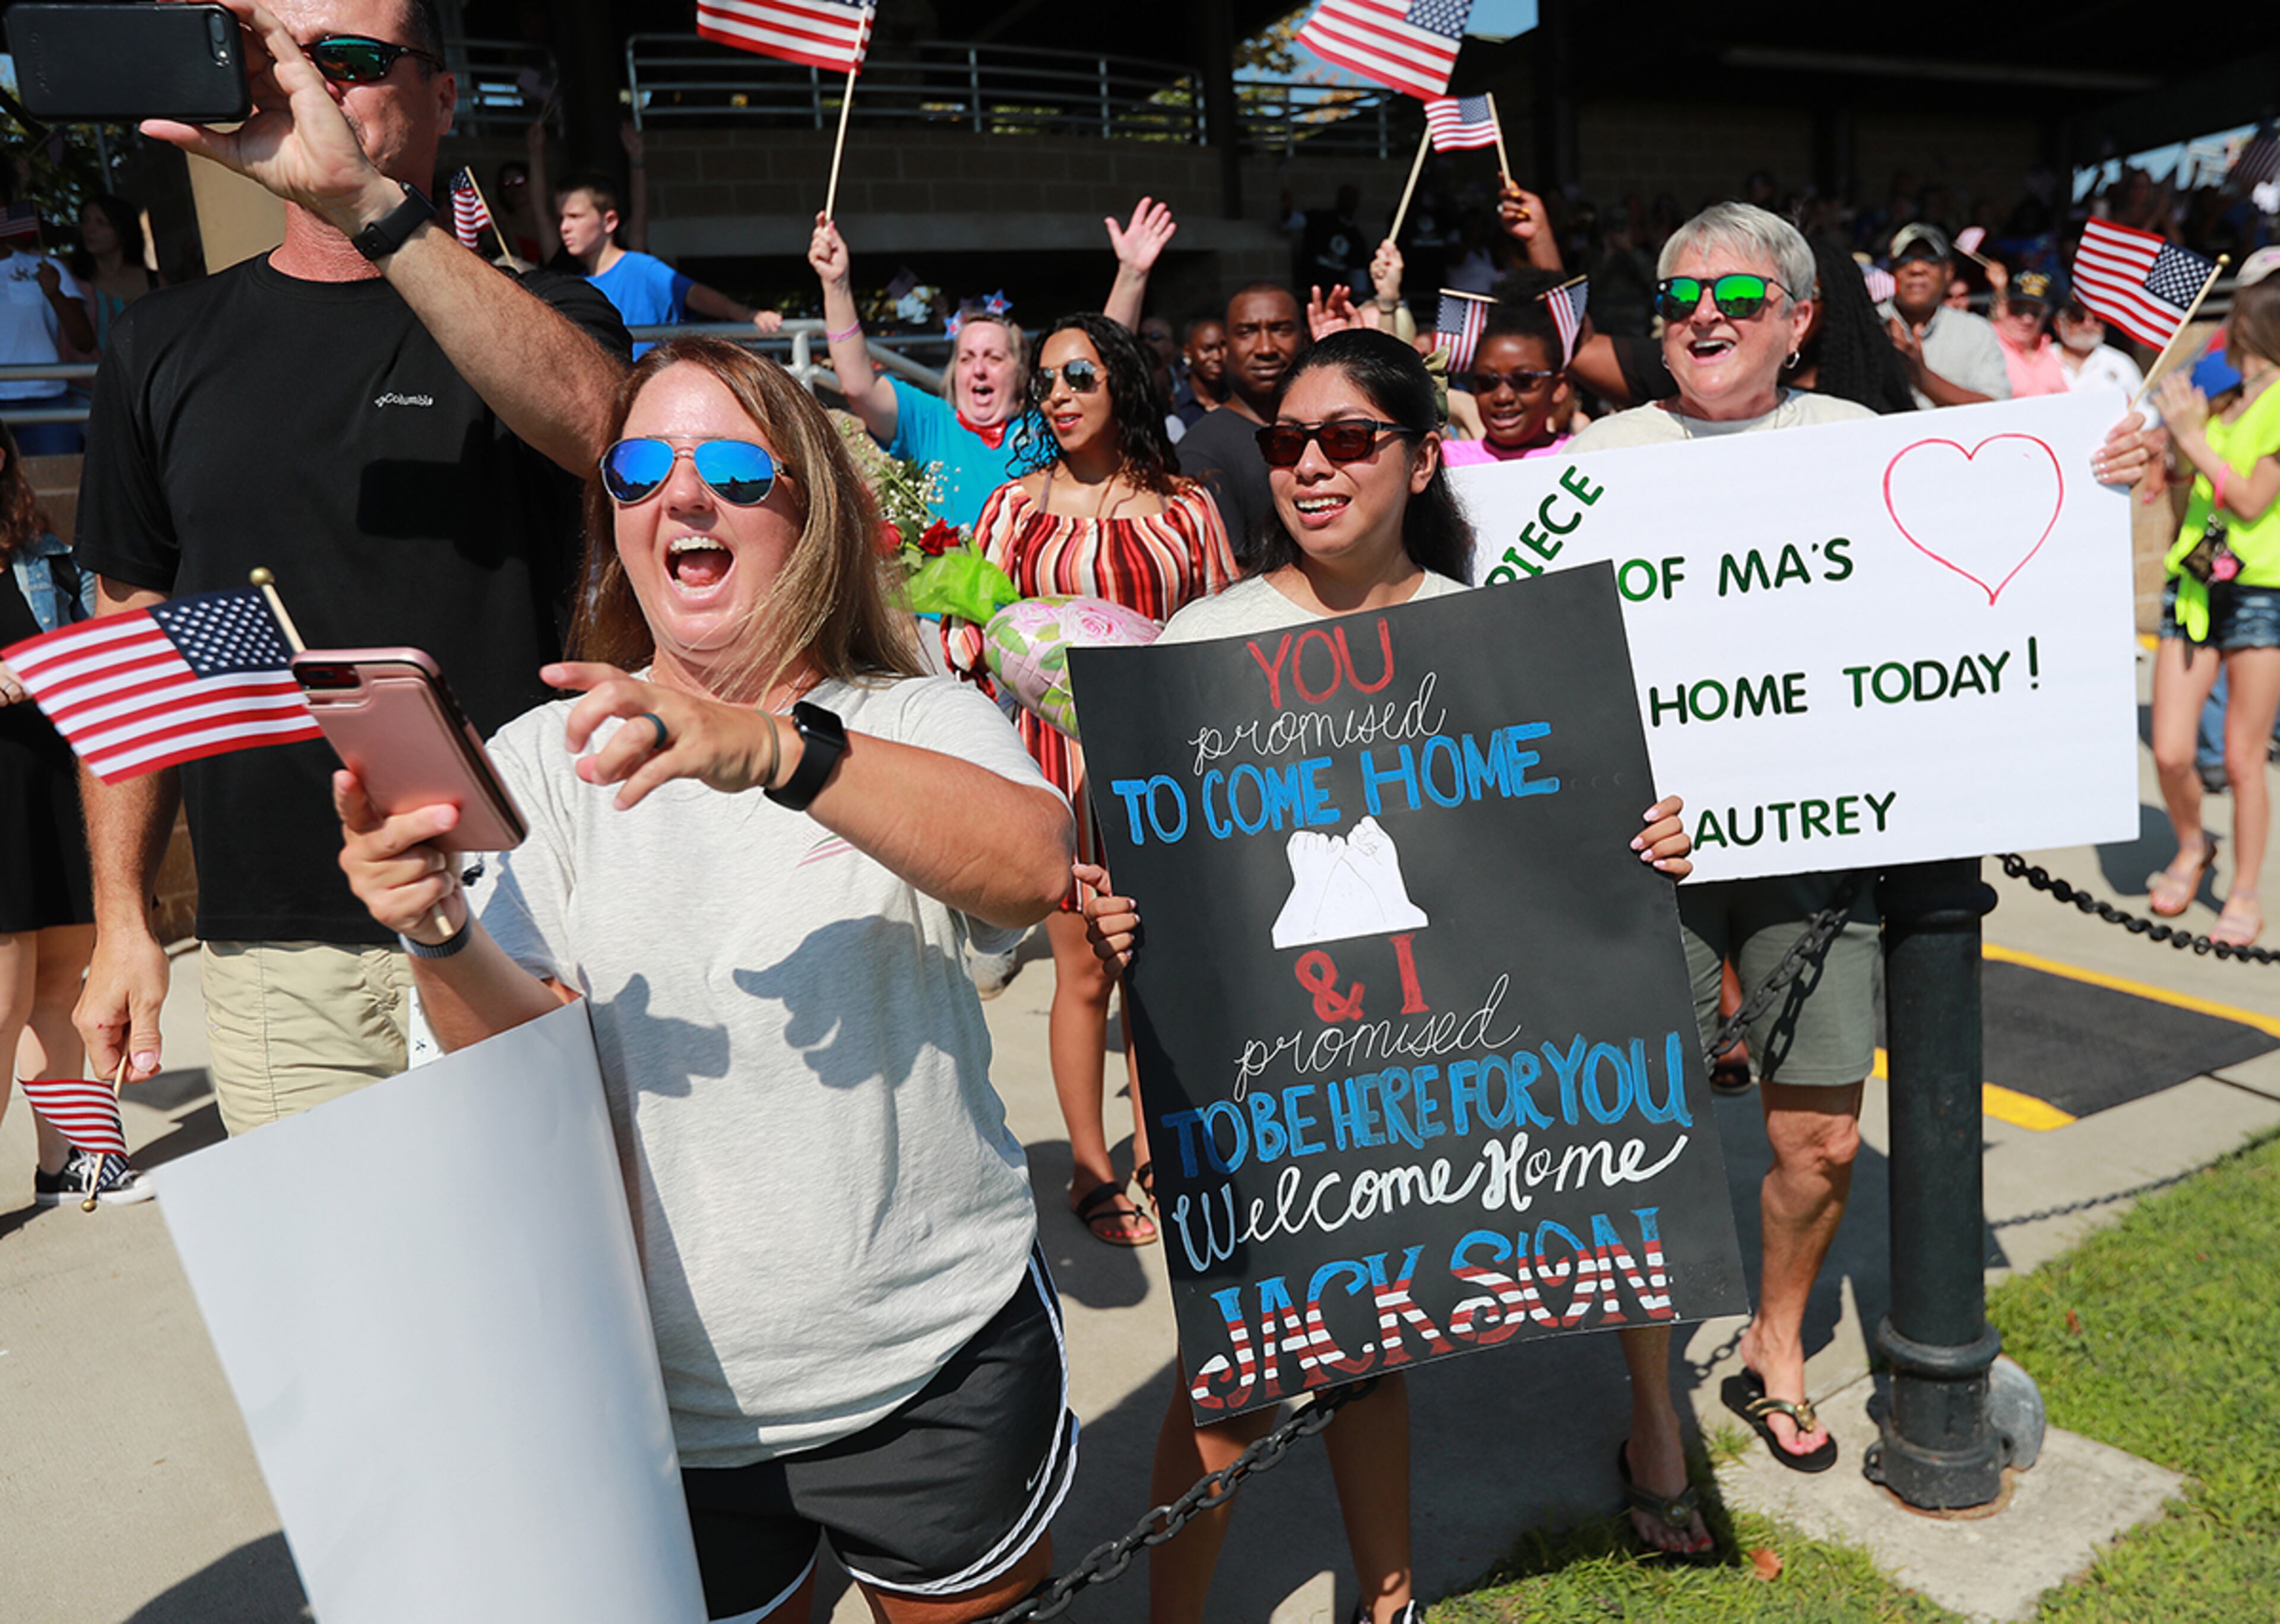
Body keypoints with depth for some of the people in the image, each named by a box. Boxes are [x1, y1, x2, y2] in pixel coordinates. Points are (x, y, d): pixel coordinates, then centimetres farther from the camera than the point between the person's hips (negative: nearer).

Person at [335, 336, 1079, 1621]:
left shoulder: (923, 725, -5)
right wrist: (438, 937, -25)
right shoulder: (546, 756, 0)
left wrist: (775, 749, -39)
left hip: (942, 1363, -1)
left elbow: (1036, 870, -26)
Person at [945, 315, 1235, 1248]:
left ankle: (1154, 1152, 26)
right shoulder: (1016, 505, 4)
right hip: (1063, 755, -2)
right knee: (1084, 969, 3)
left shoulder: (1183, 506, 7)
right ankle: (1090, 1169, 19)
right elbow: (970, 635, 5)